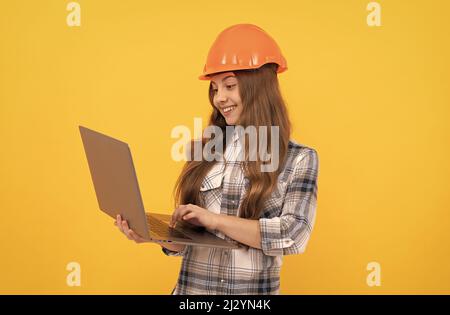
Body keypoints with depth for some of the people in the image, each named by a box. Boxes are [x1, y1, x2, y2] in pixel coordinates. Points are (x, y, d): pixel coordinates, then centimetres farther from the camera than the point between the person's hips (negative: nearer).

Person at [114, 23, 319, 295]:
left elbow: (294, 236, -16)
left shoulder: (299, 159, -5)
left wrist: (215, 220, -19)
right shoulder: (204, 151, 1)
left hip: (255, 290, -2)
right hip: (190, 288, 3)